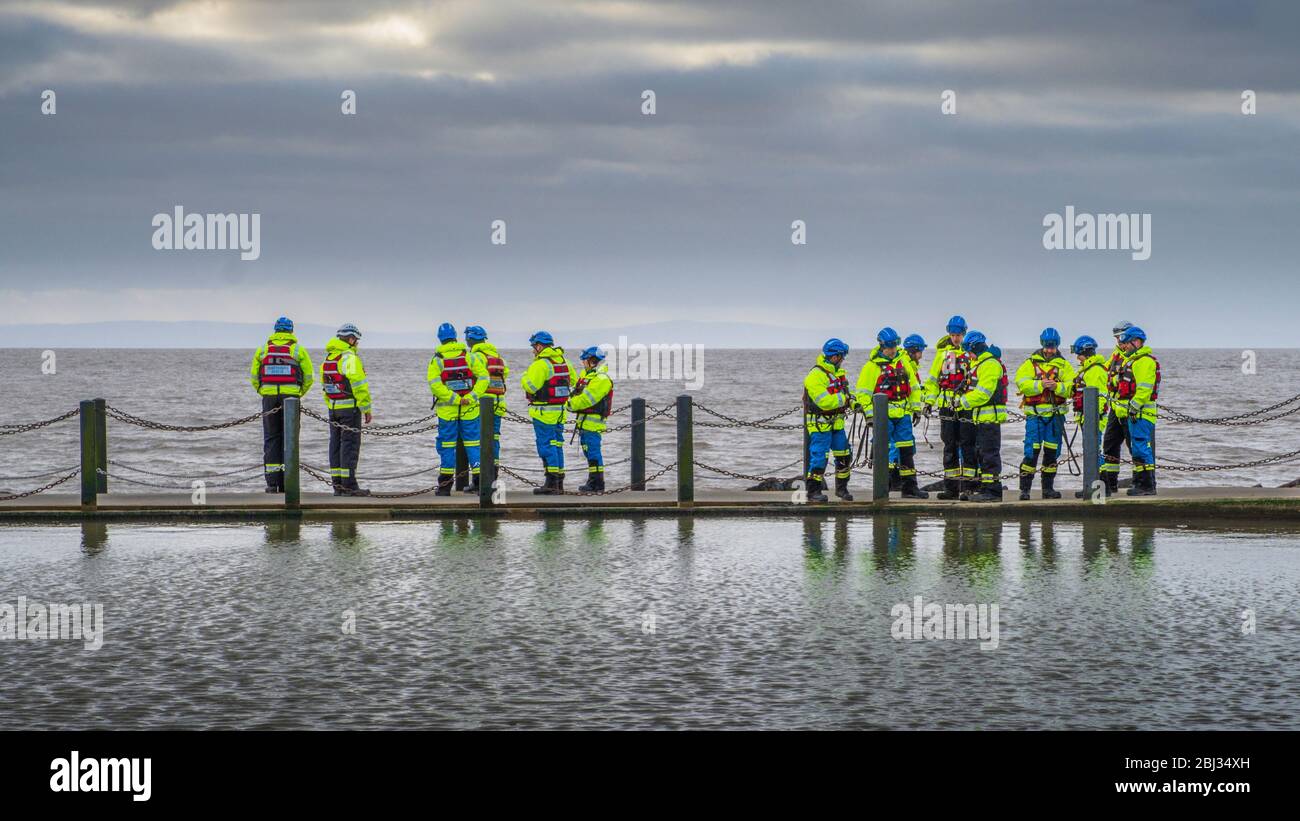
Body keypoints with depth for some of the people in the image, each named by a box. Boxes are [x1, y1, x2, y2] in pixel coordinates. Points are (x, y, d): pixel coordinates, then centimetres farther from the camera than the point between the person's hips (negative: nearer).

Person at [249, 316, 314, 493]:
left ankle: (272, 482, -2)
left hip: (269, 398, 1)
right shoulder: (298, 350, 3)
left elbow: (254, 377, 8)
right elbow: (309, 377, 2)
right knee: (288, 438, 4)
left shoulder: (262, 350, 7)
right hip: (291, 396, -1)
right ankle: (285, 483, 0)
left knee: (271, 439, 6)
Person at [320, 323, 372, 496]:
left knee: (336, 445, 10)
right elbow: (359, 385, -18)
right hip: (350, 407, -8)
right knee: (350, 444, -6)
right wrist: (366, 408, -12)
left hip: (334, 408, 8)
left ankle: (337, 485, 11)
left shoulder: (327, 359, 12)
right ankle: (349, 485, -9)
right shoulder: (350, 357, -14)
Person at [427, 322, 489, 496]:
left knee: (447, 444, 6)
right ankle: (478, 481, 2)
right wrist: (472, 396, -10)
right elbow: (483, 376, -5)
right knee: (472, 442, 7)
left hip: (447, 409, -2)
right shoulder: (468, 356, 2)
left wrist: (455, 399, -14)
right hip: (470, 410, 2)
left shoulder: (437, 360, -4)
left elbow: (434, 384, -15)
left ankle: (445, 485, 6)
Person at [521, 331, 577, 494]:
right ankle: (559, 483, 16)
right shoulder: (563, 361, 10)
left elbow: (531, 387, -20)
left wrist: (525, 377, 0)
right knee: (556, 445, 13)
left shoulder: (541, 364, -15)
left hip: (544, 412, -8)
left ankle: (551, 483, -9)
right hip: (559, 411, 8)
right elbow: (574, 381, 20)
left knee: (546, 446, -6)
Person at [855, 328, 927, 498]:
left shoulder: (903, 361, 10)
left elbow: (914, 386, 19)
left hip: (902, 414, 5)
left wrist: (916, 408, 15)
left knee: (907, 450, 7)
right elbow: (862, 393, -6)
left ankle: (910, 487, 13)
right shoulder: (872, 366, -6)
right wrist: (870, 414, -12)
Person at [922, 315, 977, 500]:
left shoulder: (972, 352, -3)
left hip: (966, 406, -5)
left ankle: (968, 486, -3)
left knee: (966, 446, -5)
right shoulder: (943, 352, 12)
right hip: (947, 406, 5)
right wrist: (928, 401, 9)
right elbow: (933, 378, 17)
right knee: (950, 446, 8)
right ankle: (951, 487, 13)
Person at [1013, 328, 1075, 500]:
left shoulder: (1063, 365, 10)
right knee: (1031, 452, -10)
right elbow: (1021, 383, -9)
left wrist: (1057, 386, -19)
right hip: (1035, 414, -3)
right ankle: (1024, 489, -6)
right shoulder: (1031, 363, 4)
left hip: (1056, 414, 3)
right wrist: (1040, 385, -22)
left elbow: (1071, 387, -1)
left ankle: (1048, 488, 17)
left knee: (1052, 453, 8)